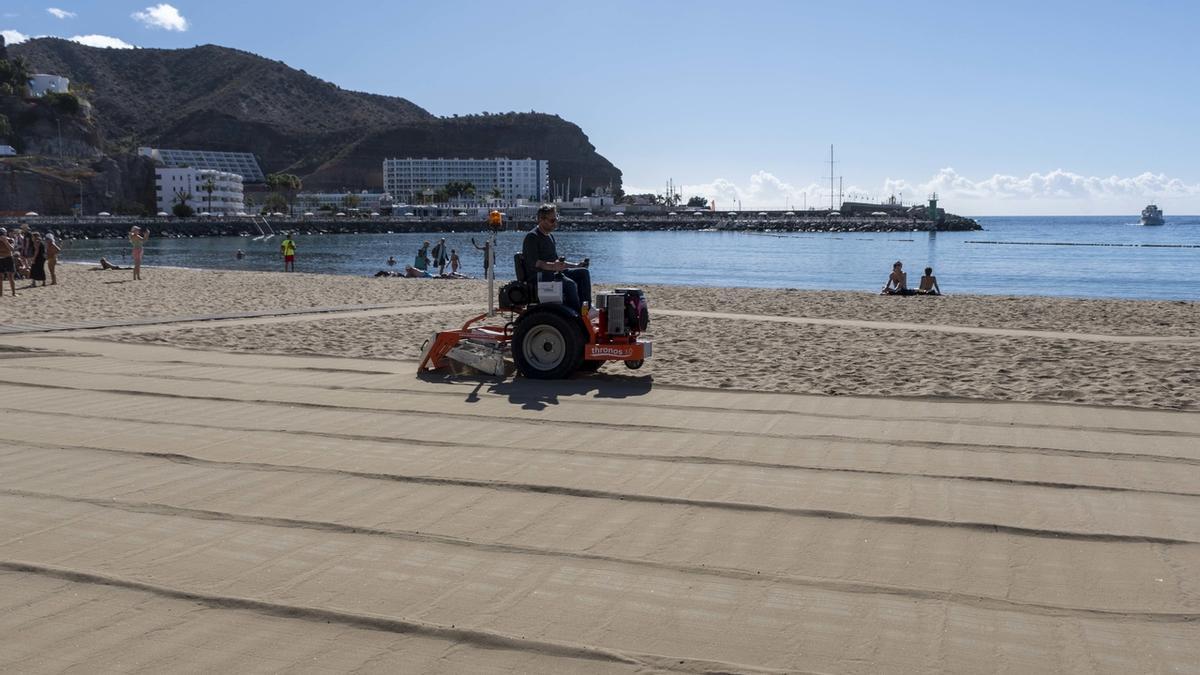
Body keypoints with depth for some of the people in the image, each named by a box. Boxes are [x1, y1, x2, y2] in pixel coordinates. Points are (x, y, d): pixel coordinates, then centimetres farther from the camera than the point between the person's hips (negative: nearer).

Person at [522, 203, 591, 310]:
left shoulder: (550, 236, 21)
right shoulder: (532, 237, -10)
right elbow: (533, 262, -21)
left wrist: (576, 265, 16)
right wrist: (552, 266, -35)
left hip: (554, 273, 9)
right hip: (539, 276, -9)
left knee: (583, 272, -5)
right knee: (570, 284, -31)